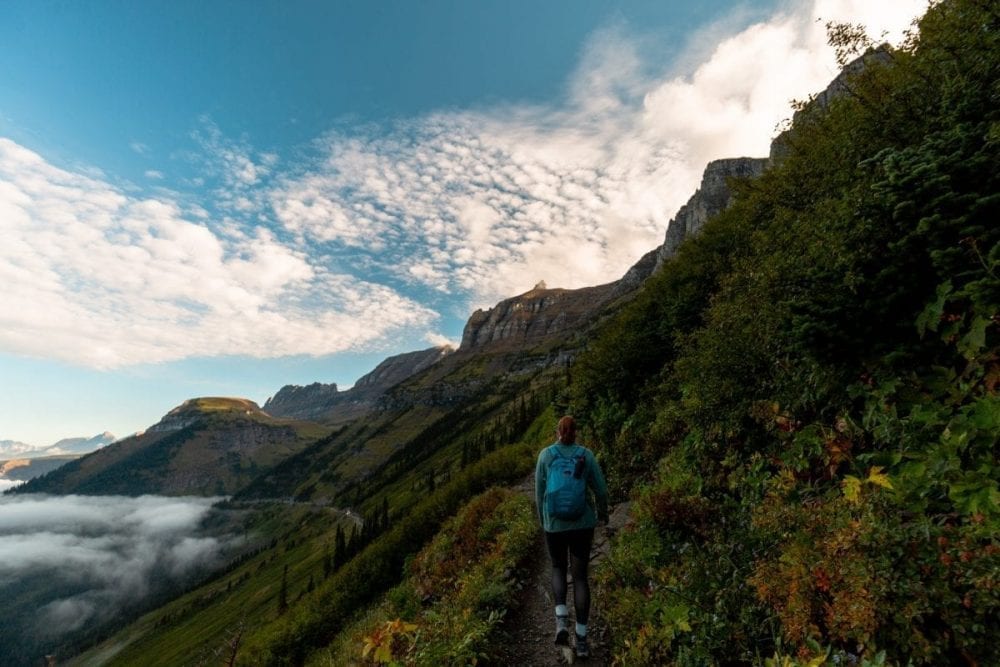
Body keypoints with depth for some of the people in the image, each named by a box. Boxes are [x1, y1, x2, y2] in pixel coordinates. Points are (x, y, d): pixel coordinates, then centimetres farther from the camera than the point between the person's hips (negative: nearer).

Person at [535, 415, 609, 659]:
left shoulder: (545, 455, -7)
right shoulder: (586, 455, -5)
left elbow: (540, 493, -2)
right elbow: (600, 489, 0)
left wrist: (543, 522, 14)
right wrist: (603, 512, 21)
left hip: (555, 523, 0)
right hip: (582, 523, 1)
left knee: (558, 570, 23)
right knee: (580, 577, 12)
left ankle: (561, 622, 3)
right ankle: (582, 640, 12)